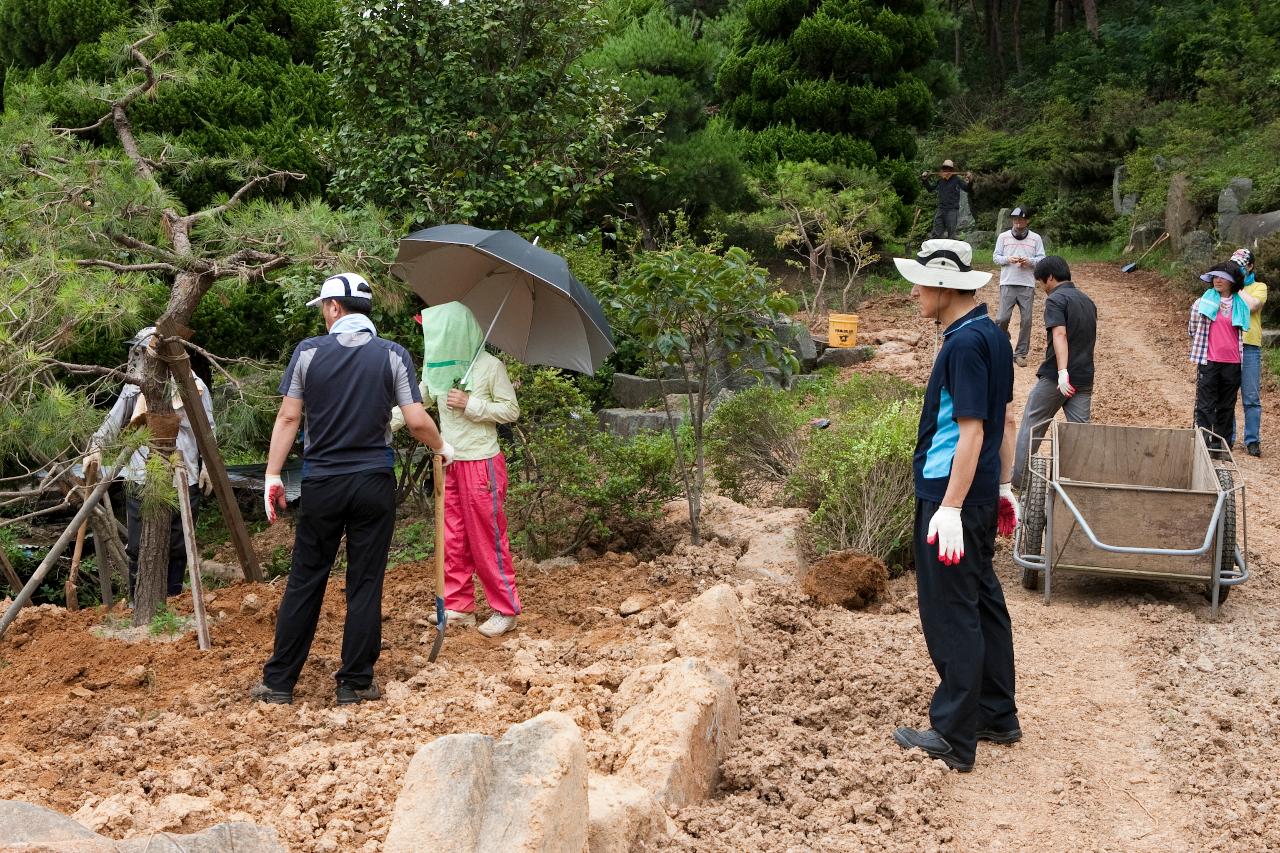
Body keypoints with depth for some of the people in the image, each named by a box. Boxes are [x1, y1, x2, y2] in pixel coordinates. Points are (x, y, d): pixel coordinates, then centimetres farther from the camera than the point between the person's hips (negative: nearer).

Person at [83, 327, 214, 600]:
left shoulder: (193, 385, 1)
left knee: (177, 546, 8)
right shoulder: (134, 387, 4)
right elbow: (113, 423, 13)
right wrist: (96, 448, -1)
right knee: (138, 547, 1)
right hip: (141, 480, 1)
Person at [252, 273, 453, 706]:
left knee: (304, 583, 9)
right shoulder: (393, 356, -3)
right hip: (374, 484, 0)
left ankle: (279, 682, 16)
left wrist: (273, 476, 2)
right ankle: (355, 683, 11)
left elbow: (288, 417, -4)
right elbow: (416, 421, -7)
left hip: (321, 484, 1)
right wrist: (442, 448, 12)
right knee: (365, 585, 6)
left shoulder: (308, 351, -2)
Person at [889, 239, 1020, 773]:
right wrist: (1003, 486, 20)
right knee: (984, 604, 17)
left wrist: (950, 508, -23)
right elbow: (1005, 419, 15)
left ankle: (954, 739, 8)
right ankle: (998, 718, 29)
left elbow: (972, 432, -23)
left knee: (951, 616, -1)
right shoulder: (993, 335, 10)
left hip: (951, 497, -10)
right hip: (982, 494, 10)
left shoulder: (965, 344, -20)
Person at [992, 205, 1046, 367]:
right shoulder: (1003, 237, 5)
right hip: (1007, 284, -1)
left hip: (1027, 285, 1)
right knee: (1003, 318, -7)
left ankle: (1020, 353, 9)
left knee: (1026, 320, 0)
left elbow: (1042, 260, 5)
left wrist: (1030, 261, -14)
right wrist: (1008, 259, -13)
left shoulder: (1035, 238, 6)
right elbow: (995, 257, 6)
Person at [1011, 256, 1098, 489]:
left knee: (1032, 425, 8)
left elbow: (1060, 334, -25)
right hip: (1085, 378, 6)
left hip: (1055, 377, -6)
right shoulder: (1088, 301, 16)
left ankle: (1018, 477, 14)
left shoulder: (1056, 300, -10)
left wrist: (1062, 371, -36)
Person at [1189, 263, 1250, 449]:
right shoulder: (1203, 302, -1)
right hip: (1208, 361, -3)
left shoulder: (1240, 304, 6)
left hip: (1232, 363, 3)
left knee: (1227, 406, 9)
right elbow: (1192, 330, 10)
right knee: (1205, 405, -2)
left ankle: (1221, 445, 16)